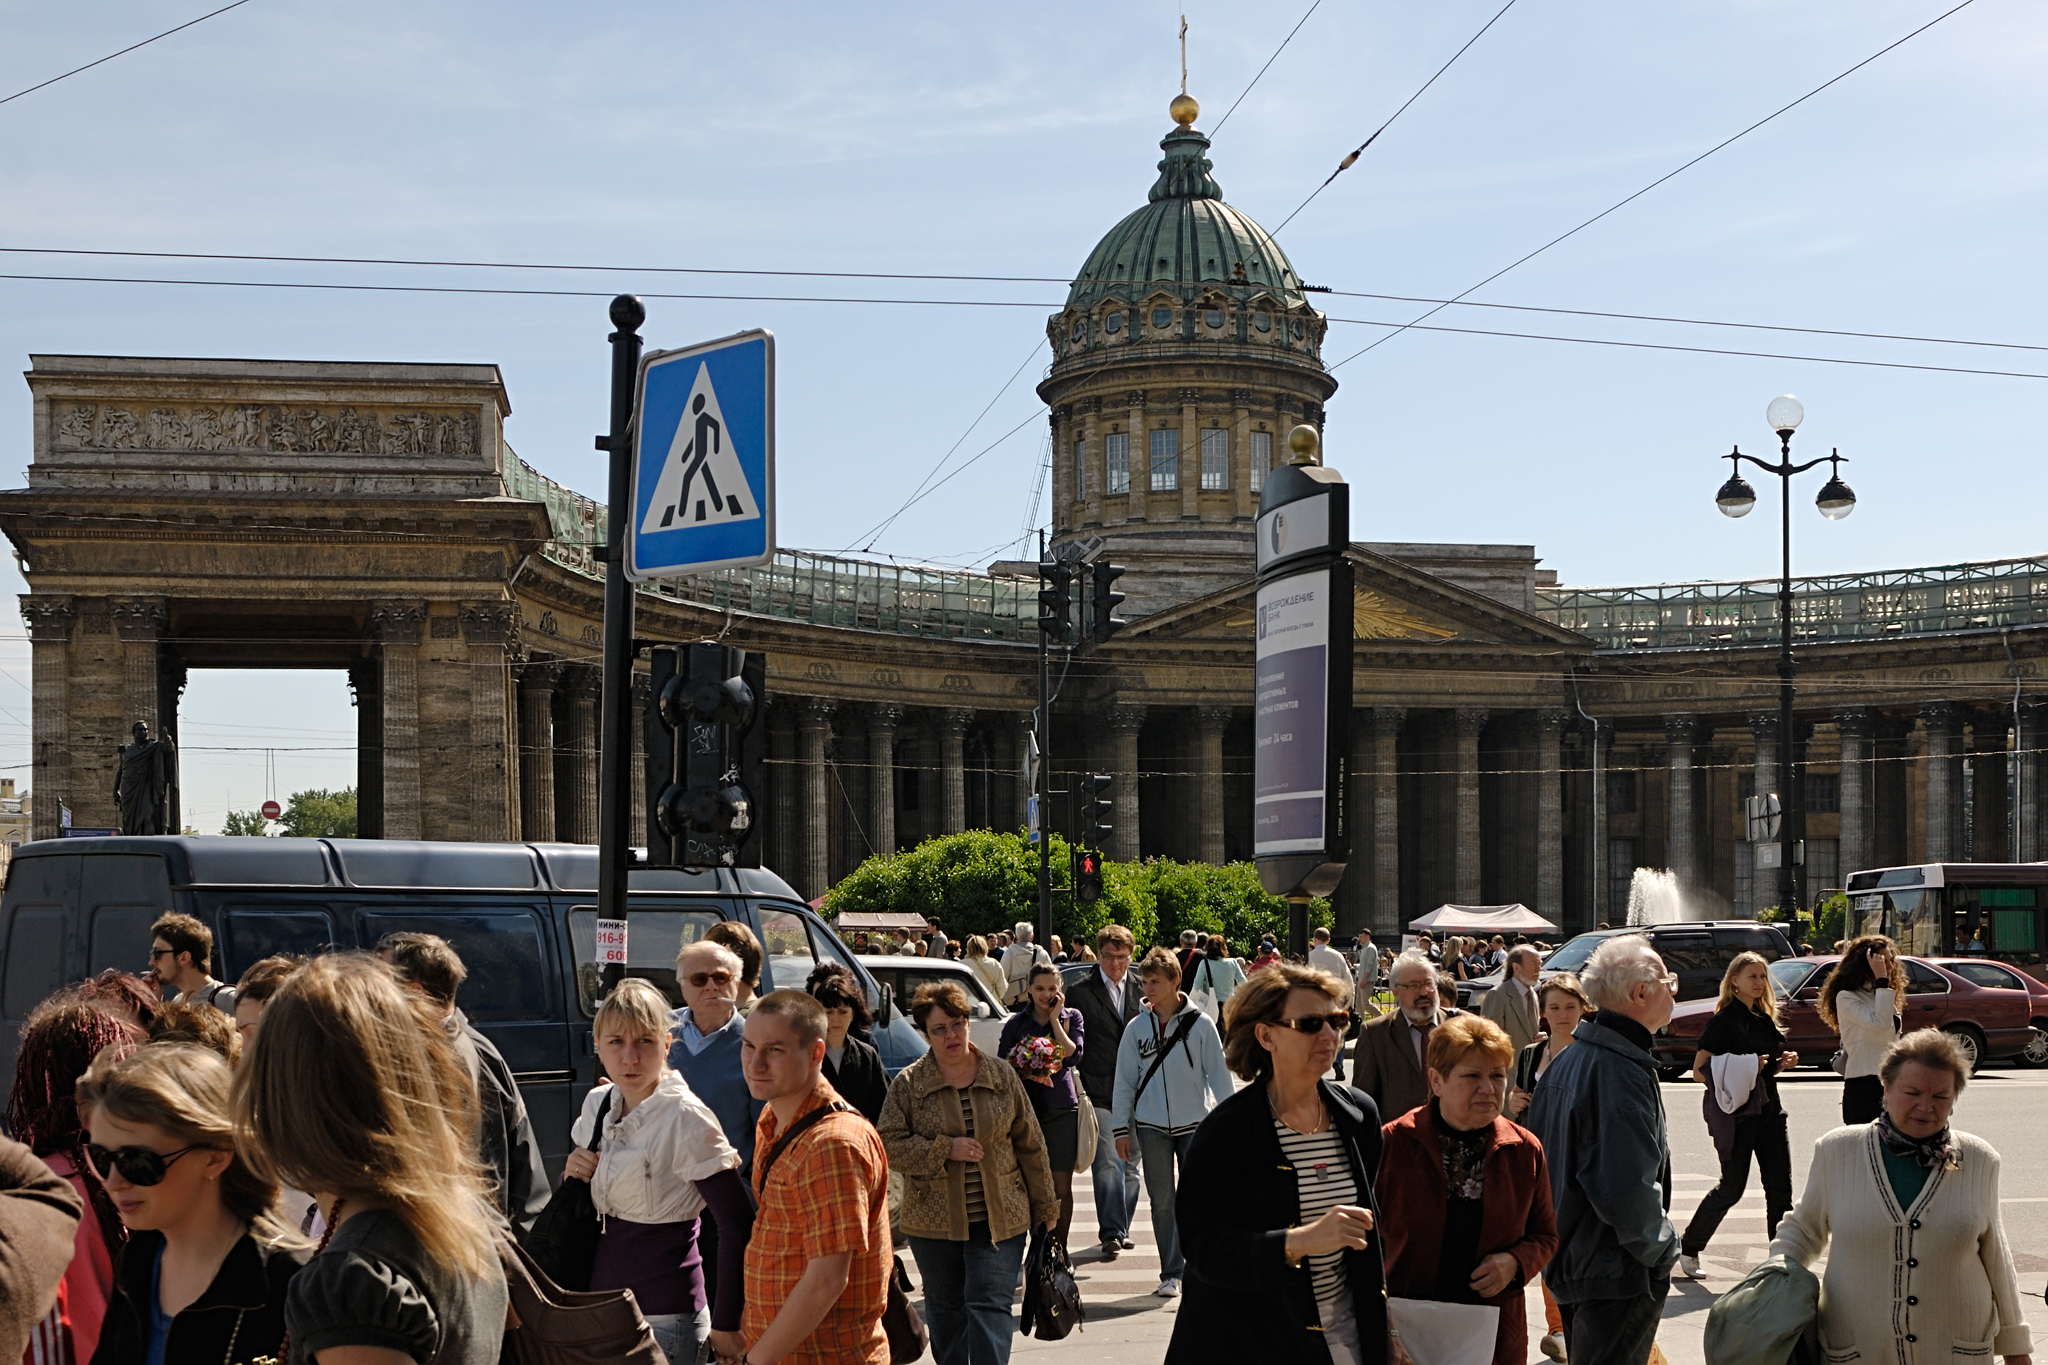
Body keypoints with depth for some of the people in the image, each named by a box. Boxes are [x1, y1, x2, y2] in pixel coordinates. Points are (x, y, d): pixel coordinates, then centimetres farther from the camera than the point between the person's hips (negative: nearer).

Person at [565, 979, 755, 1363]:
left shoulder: (687, 1119, -17)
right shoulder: (597, 1104, 3)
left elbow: (738, 1223, -17)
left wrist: (725, 1324, -14)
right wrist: (572, 1175, -5)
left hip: (664, 1317, -6)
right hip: (600, 1302, 6)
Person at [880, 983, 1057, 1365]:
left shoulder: (1002, 1075, 3)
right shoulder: (908, 1084, -1)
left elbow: (1030, 1144, 8)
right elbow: (890, 1144, -5)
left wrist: (1045, 1205, 10)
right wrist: (946, 1149, -16)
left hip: (999, 1218, 0)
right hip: (934, 1221, 1)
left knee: (991, 1305, -9)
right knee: (945, 1310, 12)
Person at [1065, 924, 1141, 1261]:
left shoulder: (1142, 990, 8)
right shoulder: (1080, 992, -1)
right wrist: (1079, 1091, -6)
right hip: (1099, 1092, -3)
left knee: (1130, 1165, 10)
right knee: (1107, 1164, -11)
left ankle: (1120, 1229, 21)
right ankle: (1111, 1233, -9)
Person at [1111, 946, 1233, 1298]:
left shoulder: (1200, 1024, -4)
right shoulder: (1136, 1028, 2)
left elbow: (1219, 1074, 1)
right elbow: (1125, 1080, 7)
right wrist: (1121, 1127, 5)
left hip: (1195, 1123, -2)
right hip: (1151, 1125, 2)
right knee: (1162, 1201, 3)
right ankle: (1171, 1273, 9)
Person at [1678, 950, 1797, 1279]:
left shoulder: (1764, 1018, 13)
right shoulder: (1724, 1020, -9)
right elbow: (1699, 1072, -13)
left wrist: (1784, 1063, 4)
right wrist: (1745, 1067, -21)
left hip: (1767, 1109, 7)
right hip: (1735, 1113, -7)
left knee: (1780, 1190, 1)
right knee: (1732, 1187, 0)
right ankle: (1688, 1248, 17)